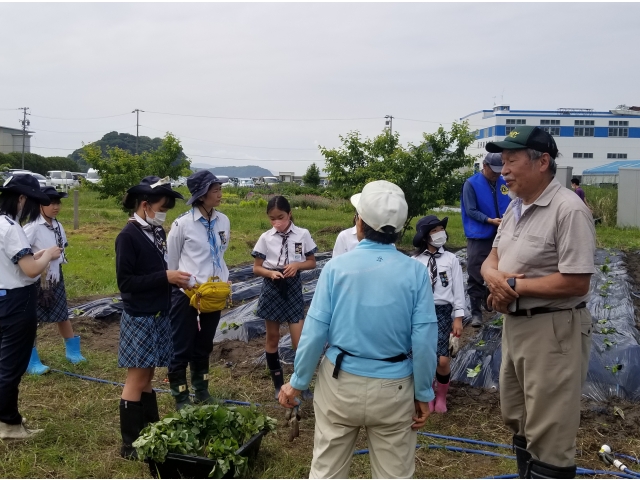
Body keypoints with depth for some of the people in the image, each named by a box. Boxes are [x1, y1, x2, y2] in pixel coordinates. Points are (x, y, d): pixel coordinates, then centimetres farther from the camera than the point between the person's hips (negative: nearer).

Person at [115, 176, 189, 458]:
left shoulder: (157, 232, 7)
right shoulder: (128, 236, -16)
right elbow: (125, 281, -20)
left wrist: (176, 280, -1)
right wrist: (165, 277, -21)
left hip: (158, 316, 7)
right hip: (139, 318, -7)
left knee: (147, 376, 15)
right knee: (137, 378, 1)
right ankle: (129, 444, 12)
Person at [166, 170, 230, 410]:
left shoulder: (223, 221, 1)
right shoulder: (183, 223, -14)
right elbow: (171, 260, -3)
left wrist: (224, 283, 9)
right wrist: (176, 284, 1)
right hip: (186, 293, -5)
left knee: (204, 345, 18)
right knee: (182, 348, 4)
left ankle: (201, 391, 33)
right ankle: (180, 397, 17)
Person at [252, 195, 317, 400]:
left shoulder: (303, 235, -6)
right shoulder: (266, 237, -4)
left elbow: (312, 262, 4)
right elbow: (256, 268, 1)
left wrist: (297, 264, -16)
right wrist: (270, 272, -19)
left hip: (293, 288, -1)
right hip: (272, 288, 1)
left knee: (299, 341, -2)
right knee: (272, 338, 11)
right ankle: (278, 385, 26)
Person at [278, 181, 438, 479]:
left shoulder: (336, 267, -10)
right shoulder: (416, 272, -10)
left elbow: (315, 332, -7)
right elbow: (424, 340, -11)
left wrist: (298, 382, 5)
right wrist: (424, 394, 2)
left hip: (339, 383, 1)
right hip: (393, 389, 0)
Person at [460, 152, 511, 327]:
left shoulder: (503, 183, 6)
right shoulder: (471, 184, -7)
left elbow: (510, 206, 13)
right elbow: (470, 211, -10)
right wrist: (490, 220, -20)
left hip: (501, 236, 5)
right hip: (479, 237, -4)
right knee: (476, 277, -3)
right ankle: (476, 311, 3)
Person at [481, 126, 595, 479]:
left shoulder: (569, 210, -19)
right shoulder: (514, 208, 9)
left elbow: (576, 282, -24)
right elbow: (490, 260, 13)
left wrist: (513, 285, -17)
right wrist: (494, 278, -11)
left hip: (553, 330, -9)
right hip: (514, 323, 9)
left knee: (548, 433, 0)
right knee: (518, 419, 22)